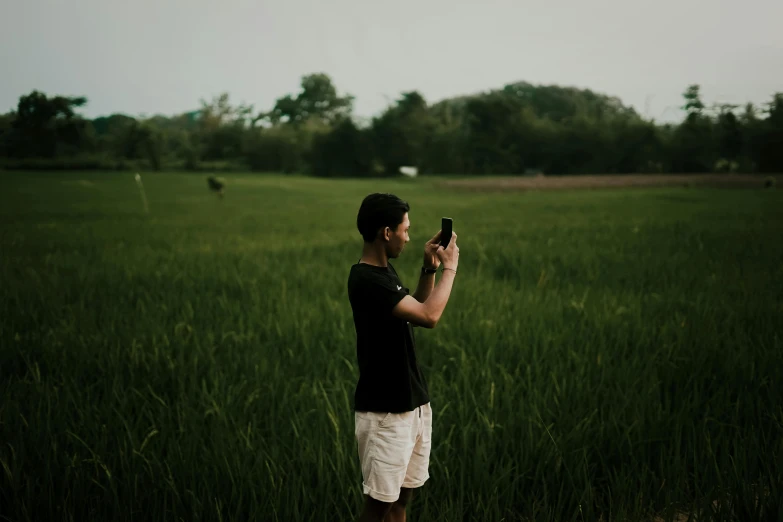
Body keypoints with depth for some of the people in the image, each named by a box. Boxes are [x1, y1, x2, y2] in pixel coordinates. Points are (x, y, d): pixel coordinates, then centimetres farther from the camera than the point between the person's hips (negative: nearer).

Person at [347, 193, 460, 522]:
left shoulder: (385, 271, 9)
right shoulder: (366, 280, -21)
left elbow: (415, 315, 19)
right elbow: (429, 316, -28)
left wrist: (429, 269, 8)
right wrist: (450, 267, -13)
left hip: (412, 404, 9)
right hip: (384, 411, -9)